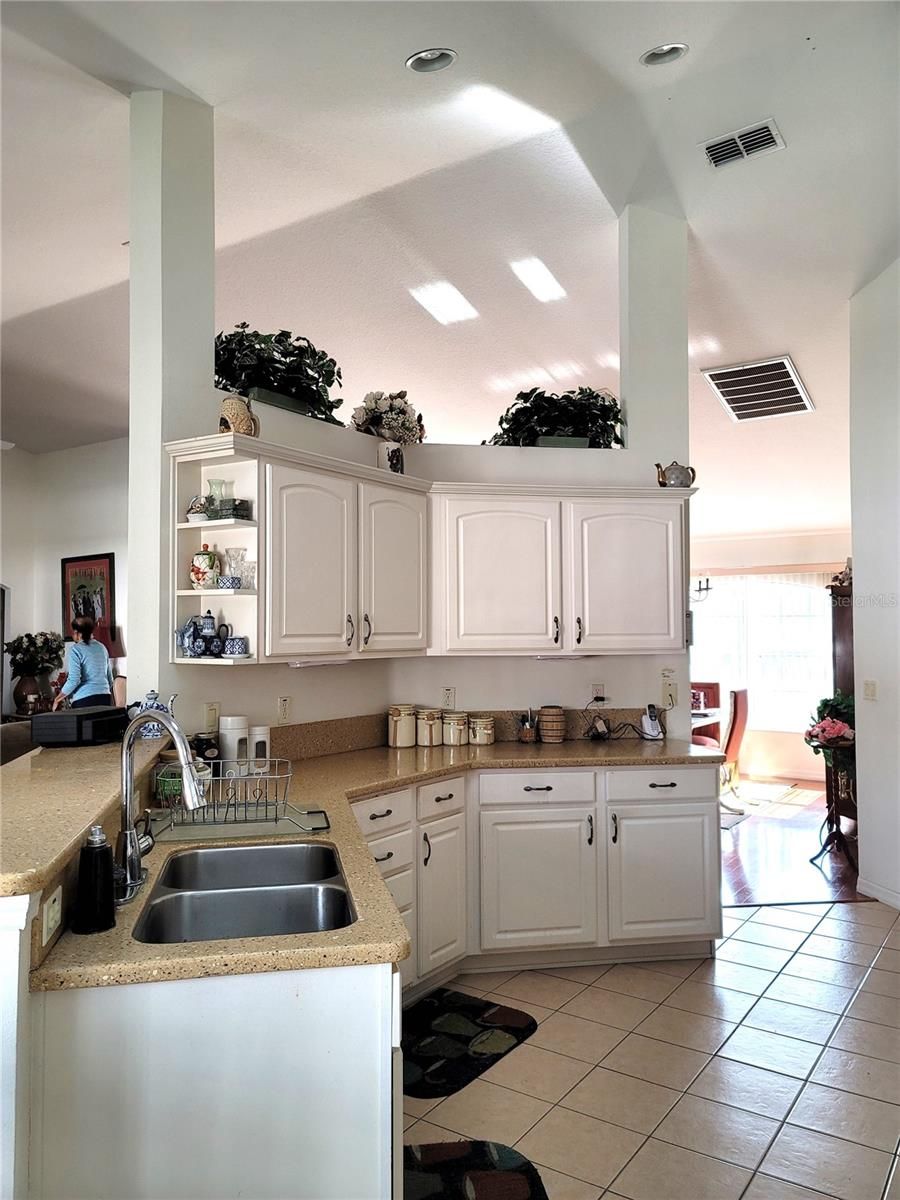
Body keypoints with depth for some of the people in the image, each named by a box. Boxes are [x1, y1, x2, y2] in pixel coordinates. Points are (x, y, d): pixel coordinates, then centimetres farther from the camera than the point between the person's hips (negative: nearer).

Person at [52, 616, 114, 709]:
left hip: (85, 699, -5)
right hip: (105, 698, 5)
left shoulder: (76, 649, -5)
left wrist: (57, 699, -1)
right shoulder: (102, 647, 13)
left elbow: (74, 680, -12)